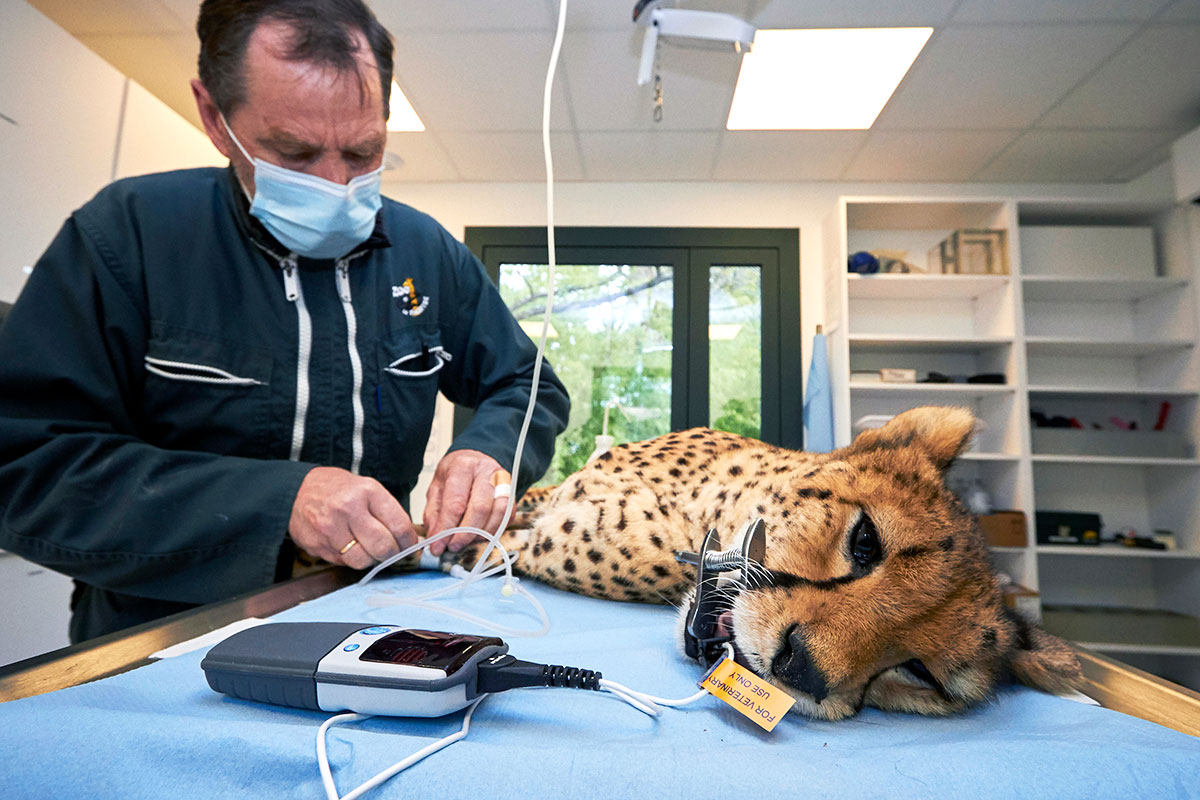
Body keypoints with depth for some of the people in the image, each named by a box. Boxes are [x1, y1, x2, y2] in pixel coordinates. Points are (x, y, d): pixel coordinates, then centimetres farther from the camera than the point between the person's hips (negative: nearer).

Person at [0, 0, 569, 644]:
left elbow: (530, 387, 7)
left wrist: (489, 450, -15)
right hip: (166, 638, -1)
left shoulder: (427, 252, 0)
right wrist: (278, 498, -24)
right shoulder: (126, 233, -8)